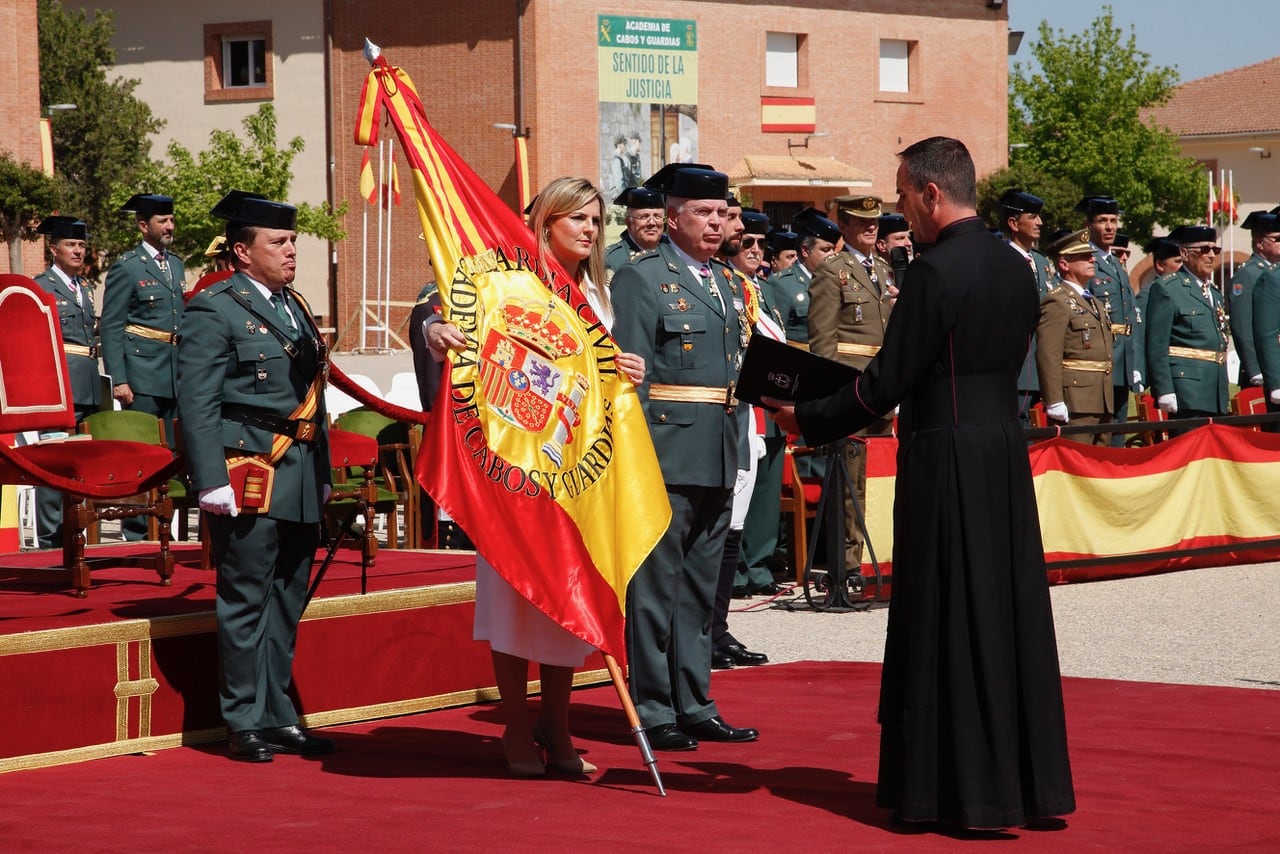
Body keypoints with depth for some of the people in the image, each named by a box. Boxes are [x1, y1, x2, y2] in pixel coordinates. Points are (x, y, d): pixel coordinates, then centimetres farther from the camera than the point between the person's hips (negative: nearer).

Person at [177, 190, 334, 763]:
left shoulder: (294, 306, 17)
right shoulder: (214, 310, -7)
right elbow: (197, 405, -12)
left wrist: (322, 473, 19)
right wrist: (213, 481, -18)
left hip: (300, 479, 8)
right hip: (249, 477, -8)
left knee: (287, 606, 11)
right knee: (246, 603, -2)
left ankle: (278, 716, 18)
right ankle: (246, 723, 4)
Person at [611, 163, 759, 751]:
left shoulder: (729, 283, 18)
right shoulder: (641, 279, -4)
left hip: (719, 459, 8)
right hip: (667, 454, -7)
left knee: (700, 589, 13)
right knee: (656, 586, -4)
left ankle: (694, 707, 19)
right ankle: (653, 713, 1)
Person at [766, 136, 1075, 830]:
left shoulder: (936, 271, -16)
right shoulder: (1014, 267, 9)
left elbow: (887, 381, -15)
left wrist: (805, 419, -3)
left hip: (947, 461, -8)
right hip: (1006, 449, 8)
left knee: (948, 620, 0)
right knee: (1009, 612, 12)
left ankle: (959, 789, 5)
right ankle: (1024, 776, 19)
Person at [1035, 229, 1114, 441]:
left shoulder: (1094, 303, 22)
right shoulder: (1056, 301, -8)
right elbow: (1047, 355, -16)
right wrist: (1054, 403, -21)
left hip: (1102, 400, 9)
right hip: (1074, 401, -9)